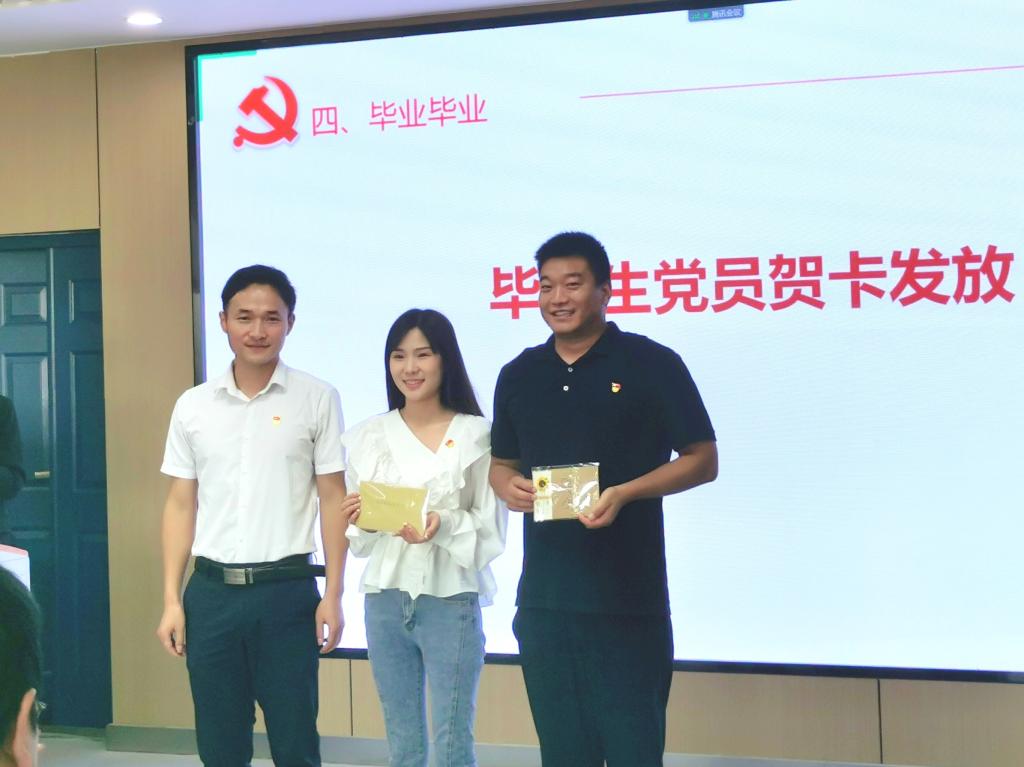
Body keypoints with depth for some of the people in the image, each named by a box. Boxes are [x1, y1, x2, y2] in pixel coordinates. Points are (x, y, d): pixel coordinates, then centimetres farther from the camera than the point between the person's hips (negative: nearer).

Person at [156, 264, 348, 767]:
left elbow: (333, 500, 0)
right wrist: (171, 600, 4)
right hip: (211, 592, 3)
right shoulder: (193, 405, 6)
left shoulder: (317, 400, -1)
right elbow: (181, 506, 10)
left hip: (287, 591, -2)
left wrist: (333, 596, -5)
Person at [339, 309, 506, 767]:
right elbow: (356, 535, 11)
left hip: (451, 600, -4)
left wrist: (445, 525, -22)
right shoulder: (368, 437, 6)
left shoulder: (476, 435, -6)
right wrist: (356, 519, -11)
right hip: (384, 600, 4)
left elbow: (493, 530, -5)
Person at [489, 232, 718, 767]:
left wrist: (625, 493, -18)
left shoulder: (651, 364, -3)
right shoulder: (518, 376, 11)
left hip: (629, 596, -5)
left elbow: (702, 460, -3)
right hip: (543, 597, 5)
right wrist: (508, 486, -4)